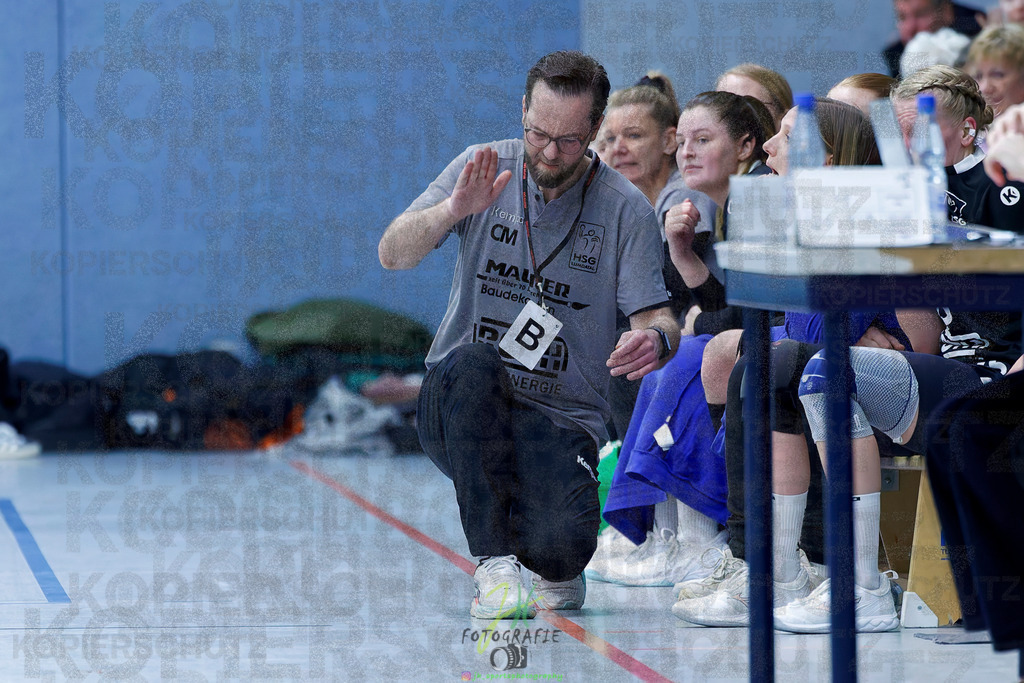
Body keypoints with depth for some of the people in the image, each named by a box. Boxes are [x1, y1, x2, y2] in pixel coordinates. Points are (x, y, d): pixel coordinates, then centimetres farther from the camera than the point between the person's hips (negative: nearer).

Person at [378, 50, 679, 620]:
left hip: (563, 418, -1)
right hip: (461, 403, 1)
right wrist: (452, 209, -30)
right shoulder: (484, 168, 0)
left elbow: (658, 318, -4)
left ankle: (552, 566, 14)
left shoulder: (627, 210, -2)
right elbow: (392, 254, -9)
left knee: (560, 549, -29)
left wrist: (655, 339, -31)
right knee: (475, 363, -37)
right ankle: (495, 564, -28)